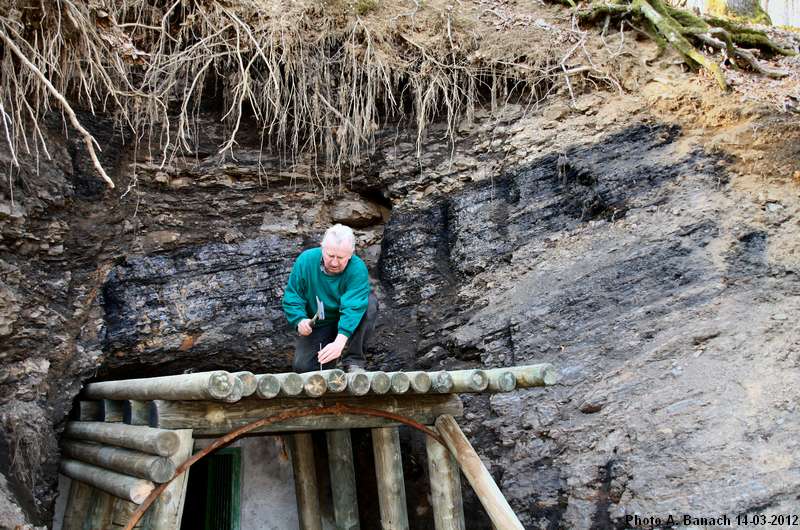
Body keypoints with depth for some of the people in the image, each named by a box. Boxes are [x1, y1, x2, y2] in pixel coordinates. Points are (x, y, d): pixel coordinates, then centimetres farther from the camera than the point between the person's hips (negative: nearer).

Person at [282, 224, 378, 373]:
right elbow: (291, 297, -8)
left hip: (349, 324, -1)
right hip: (317, 326, 1)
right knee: (302, 366, -21)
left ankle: (353, 360, -19)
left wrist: (339, 341, -50)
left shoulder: (358, 269, -24)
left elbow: (353, 307, -36)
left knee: (370, 302, -30)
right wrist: (300, 320, -29)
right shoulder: (305, 260, -15)